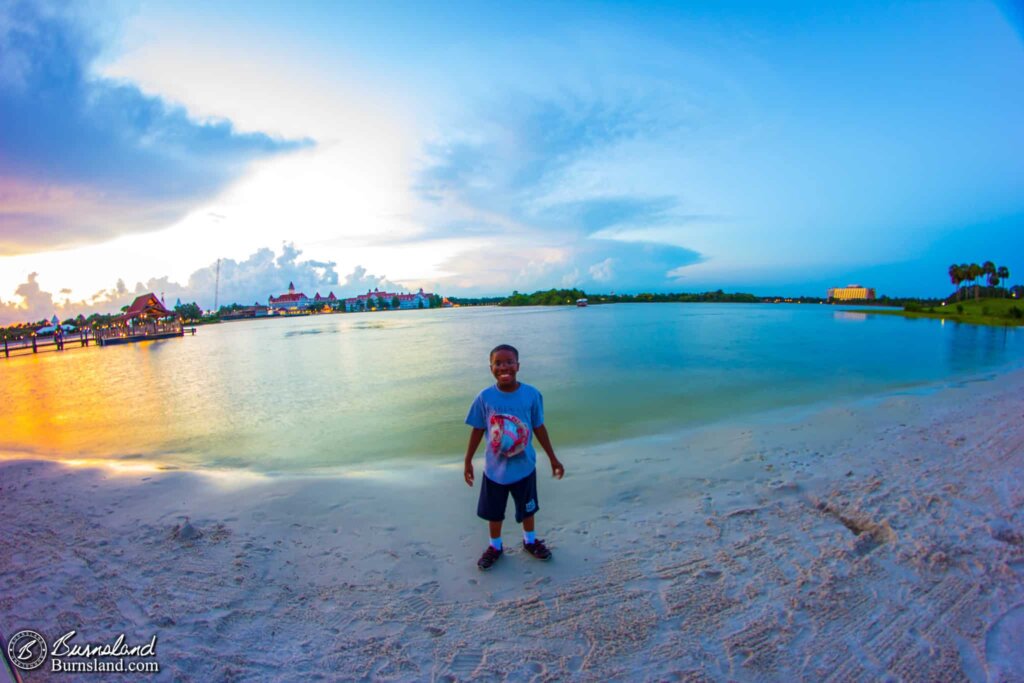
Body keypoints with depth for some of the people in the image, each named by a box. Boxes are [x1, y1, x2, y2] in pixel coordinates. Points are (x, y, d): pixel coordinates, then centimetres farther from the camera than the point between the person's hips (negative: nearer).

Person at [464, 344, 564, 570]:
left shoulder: (532, 394, -15)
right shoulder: (484, 397, -16)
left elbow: (539, 428, -3)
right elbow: (478, 430, -4)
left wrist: (553, 458, 3)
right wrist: (468, 461, 2)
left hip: (524, 466, 1)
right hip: (495, 468, 0)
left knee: (527, 508, 22)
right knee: (493, 511, 18)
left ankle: (530, 541, 49)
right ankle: (495, 546, 44)